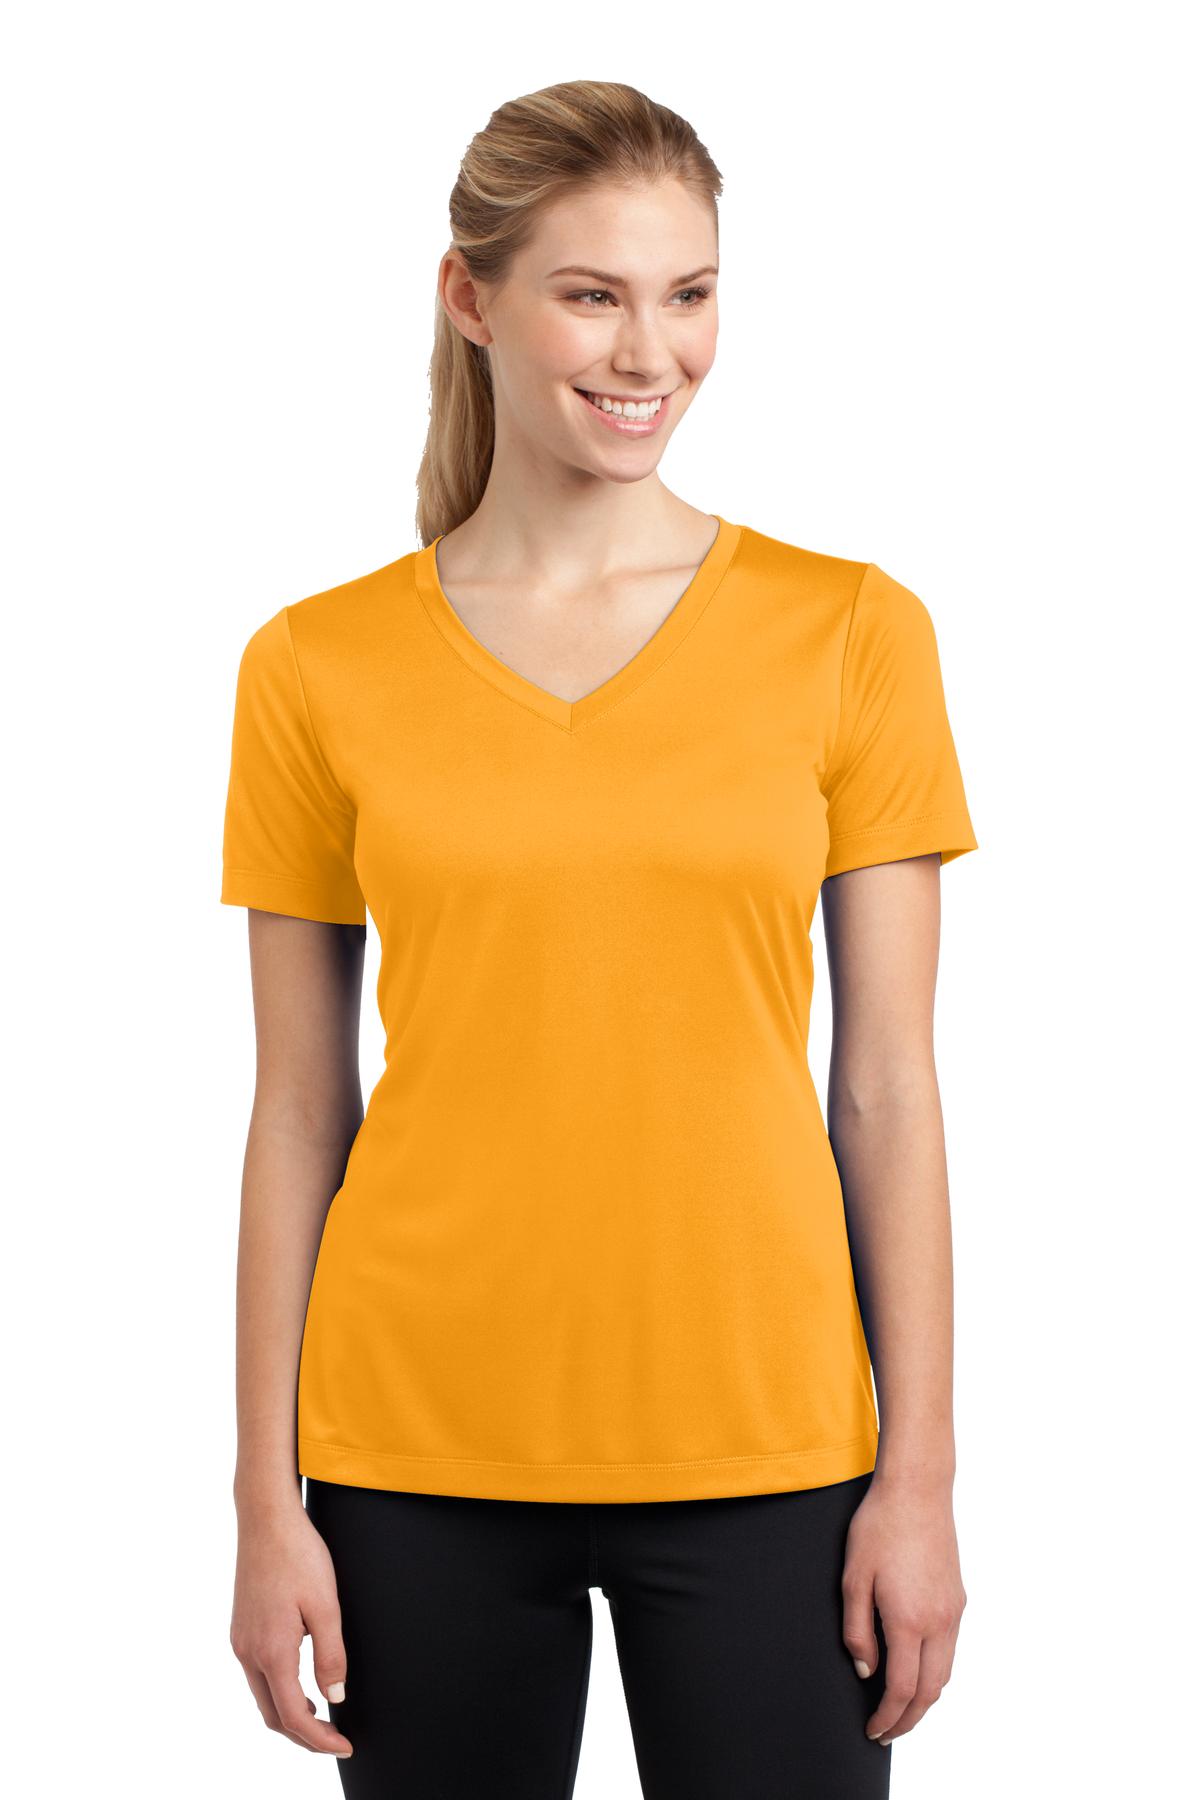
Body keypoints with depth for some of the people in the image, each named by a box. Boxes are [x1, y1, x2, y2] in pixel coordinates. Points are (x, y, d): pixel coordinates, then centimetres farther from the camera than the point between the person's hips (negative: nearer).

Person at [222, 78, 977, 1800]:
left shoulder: (849, 630, 0)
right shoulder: (318, 668, 0)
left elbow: (887, 1086, 0)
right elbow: (299, 1113, 3)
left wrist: (920, 1469, -2)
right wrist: (270, 1500, 1)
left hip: (754, 1444, 0)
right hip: (421, 1453, 1)